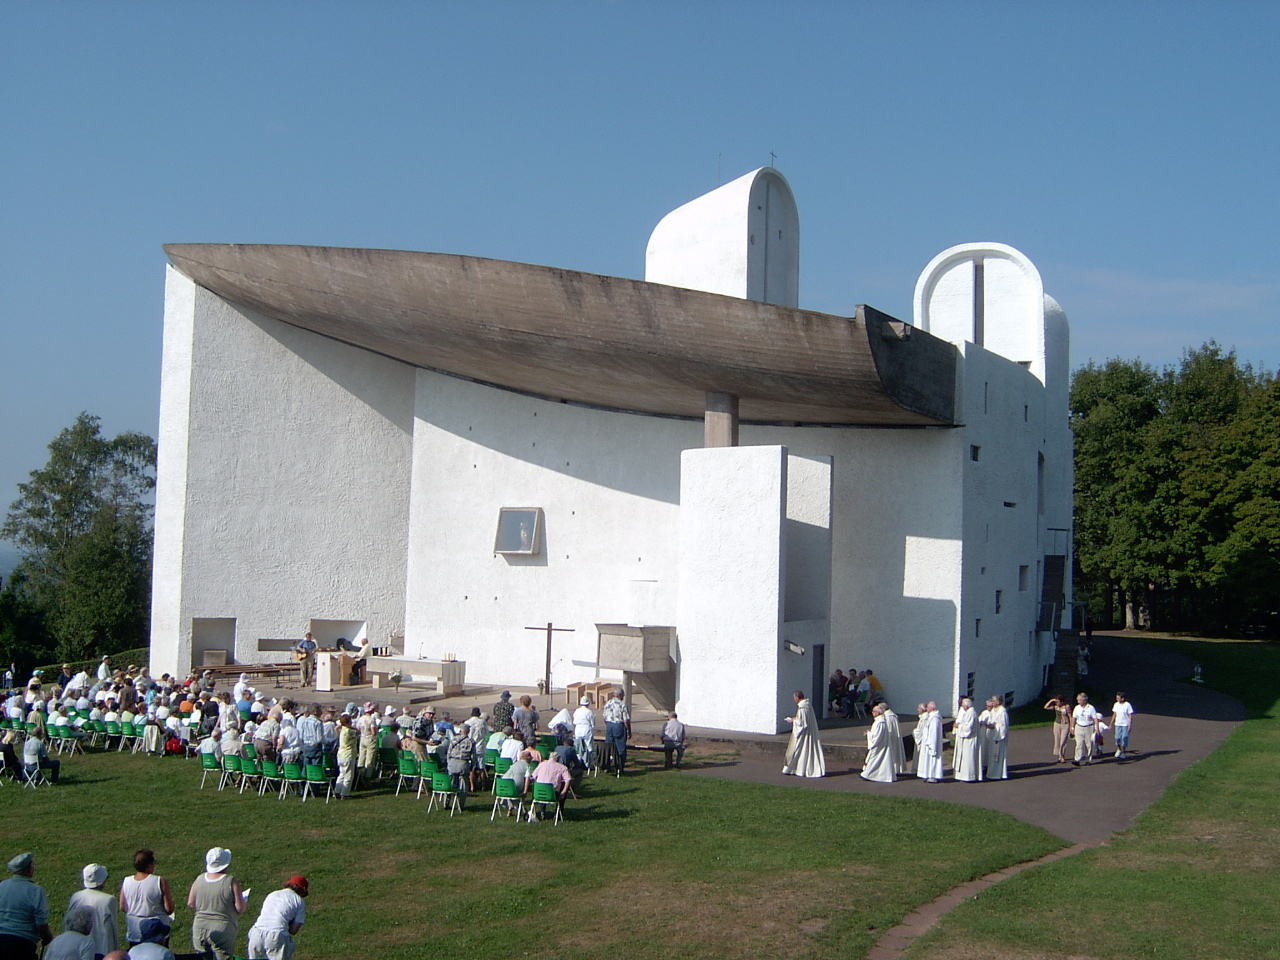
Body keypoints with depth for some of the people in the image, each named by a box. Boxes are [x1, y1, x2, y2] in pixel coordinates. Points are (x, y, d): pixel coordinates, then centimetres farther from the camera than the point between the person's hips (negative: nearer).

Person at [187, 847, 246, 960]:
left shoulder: (199, 879, 0)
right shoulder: (231, 882, -15)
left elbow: (190, 903, 8)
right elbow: (240, 908, -14)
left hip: (199, 929, 5)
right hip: (222, 931, -5)